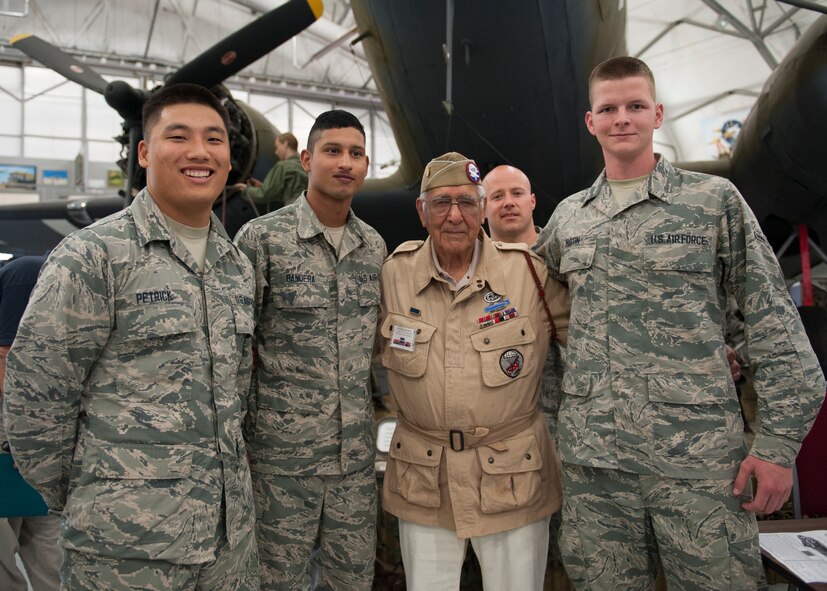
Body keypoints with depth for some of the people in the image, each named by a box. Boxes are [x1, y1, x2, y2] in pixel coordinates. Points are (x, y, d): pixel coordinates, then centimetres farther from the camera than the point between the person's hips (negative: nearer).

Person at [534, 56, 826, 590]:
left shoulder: (714, 200, 1)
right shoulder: (568, 217, 11)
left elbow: (774, 322, -2)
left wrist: (779, 442, -8)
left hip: (700, 455, -3)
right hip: (591, 456, 3)